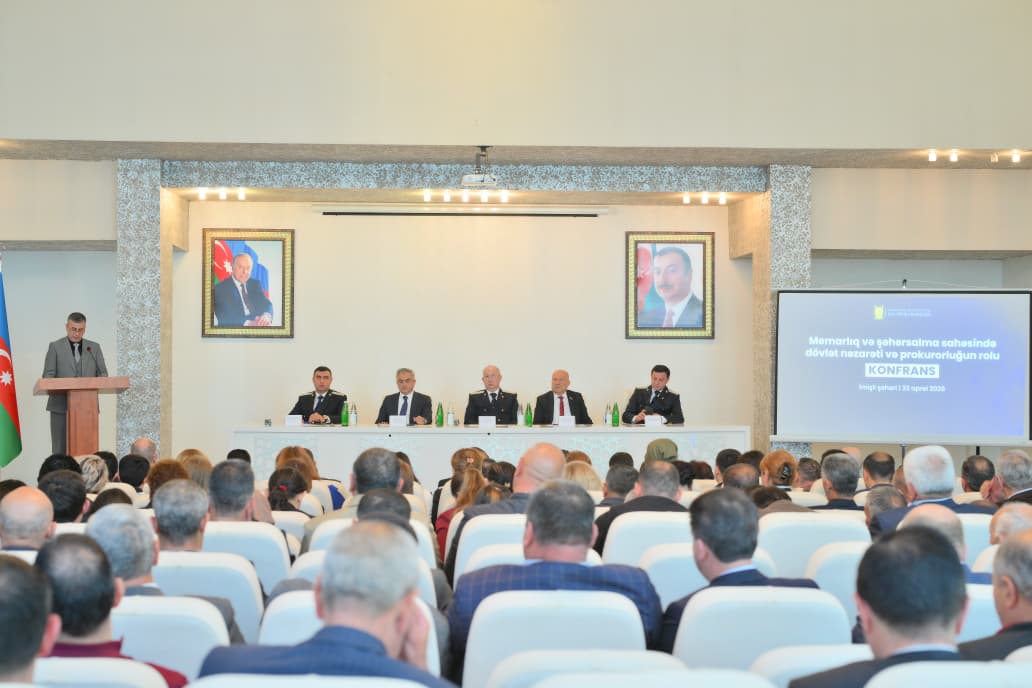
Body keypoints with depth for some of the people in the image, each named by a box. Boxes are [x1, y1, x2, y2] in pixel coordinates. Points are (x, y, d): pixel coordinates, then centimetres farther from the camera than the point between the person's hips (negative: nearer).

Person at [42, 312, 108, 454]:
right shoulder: (55, 347, 5)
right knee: (60, 448, -2)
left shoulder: (94, 347, 12)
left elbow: (103, 374, 10)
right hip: (61, 406, -2)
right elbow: (48, 375, 1)